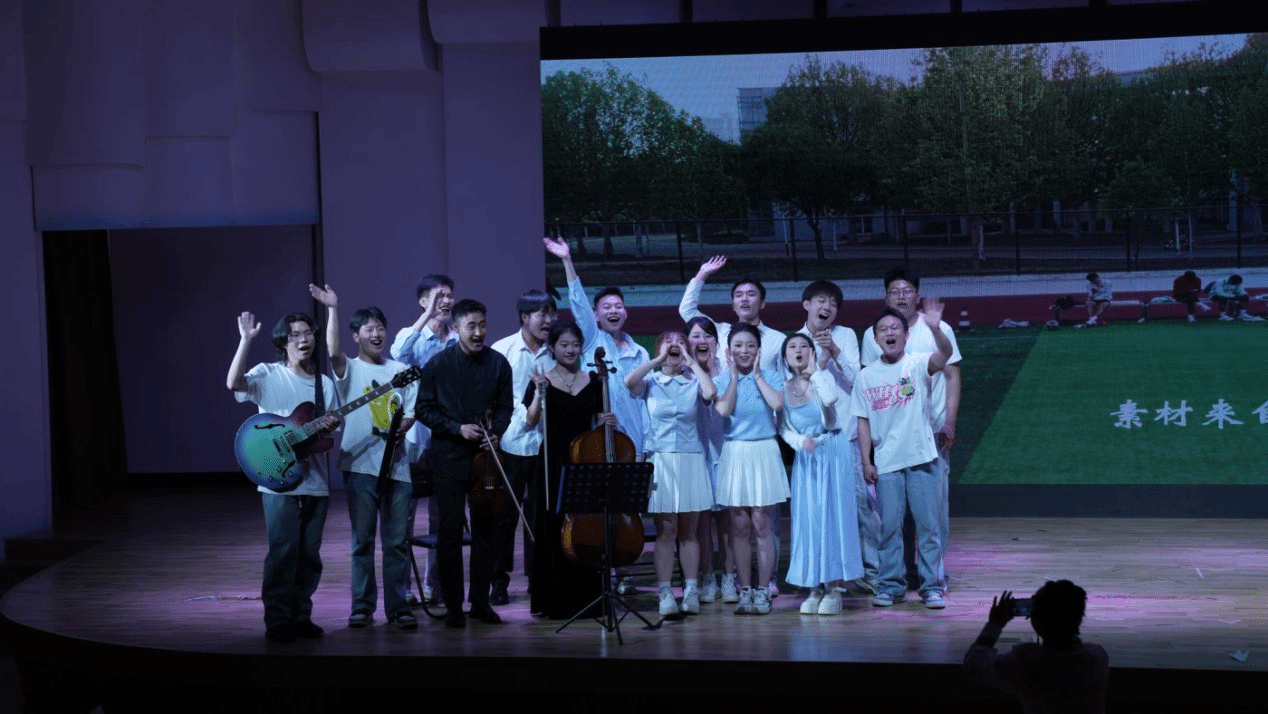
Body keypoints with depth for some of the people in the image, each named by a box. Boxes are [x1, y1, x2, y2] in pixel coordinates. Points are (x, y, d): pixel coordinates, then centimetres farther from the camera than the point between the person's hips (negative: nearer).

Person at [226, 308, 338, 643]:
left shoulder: (324, 384, 13)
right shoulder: (268, 374, 0)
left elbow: (326, 433, 15)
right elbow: (234, 383, -20)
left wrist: (330, 426, -9)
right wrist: (246, 340, -25)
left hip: (315, 479, 5)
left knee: (309, 553, 7)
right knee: (283, 550, -9)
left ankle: (301, 616, 18)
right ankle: (277, 621, -1)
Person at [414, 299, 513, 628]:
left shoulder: (499, 364, 0)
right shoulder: (437, 365, -6)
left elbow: (505, 407, 10)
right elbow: (424, 410, -2)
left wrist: (495, 434, -8)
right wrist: (458, 428, -14)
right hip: (449, 457, -2)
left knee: (484, 530, 7)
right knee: (450, 532, -1)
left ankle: (480, 601, 18)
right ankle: (453, 604, 8)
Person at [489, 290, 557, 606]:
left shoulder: (553, 355, 7)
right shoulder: (503, 350, 0)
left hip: (544, 445, 2)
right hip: (510, 444, -2)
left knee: (541, 513, 6)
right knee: (505, 514, 3)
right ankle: (499, 580, 12)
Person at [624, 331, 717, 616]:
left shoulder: (693, 383, 9)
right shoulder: (651, 383, 8)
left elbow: (711, 392, -13)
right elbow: (629, 381, -13)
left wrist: (691, 361, -3)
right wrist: (659, 360, -5)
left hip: (691, 461, 1)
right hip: (660, 461, -1)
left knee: (688, 531, 4)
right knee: (665, 531, -3)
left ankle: (691, 591, 7)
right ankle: (665, 593, -2)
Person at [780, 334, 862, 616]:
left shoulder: (823, 377, -2)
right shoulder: (784, 388, 5)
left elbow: (832, 397, -25)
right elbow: (784, 429, 3)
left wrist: (816, 370, -13)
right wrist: (800, 440, -16)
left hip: (833, 453, -3)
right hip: (805, 456, 3)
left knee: (834, 515, -4)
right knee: (807, 520, 2)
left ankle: (834, 587, -1)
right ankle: (816, 587, 8)